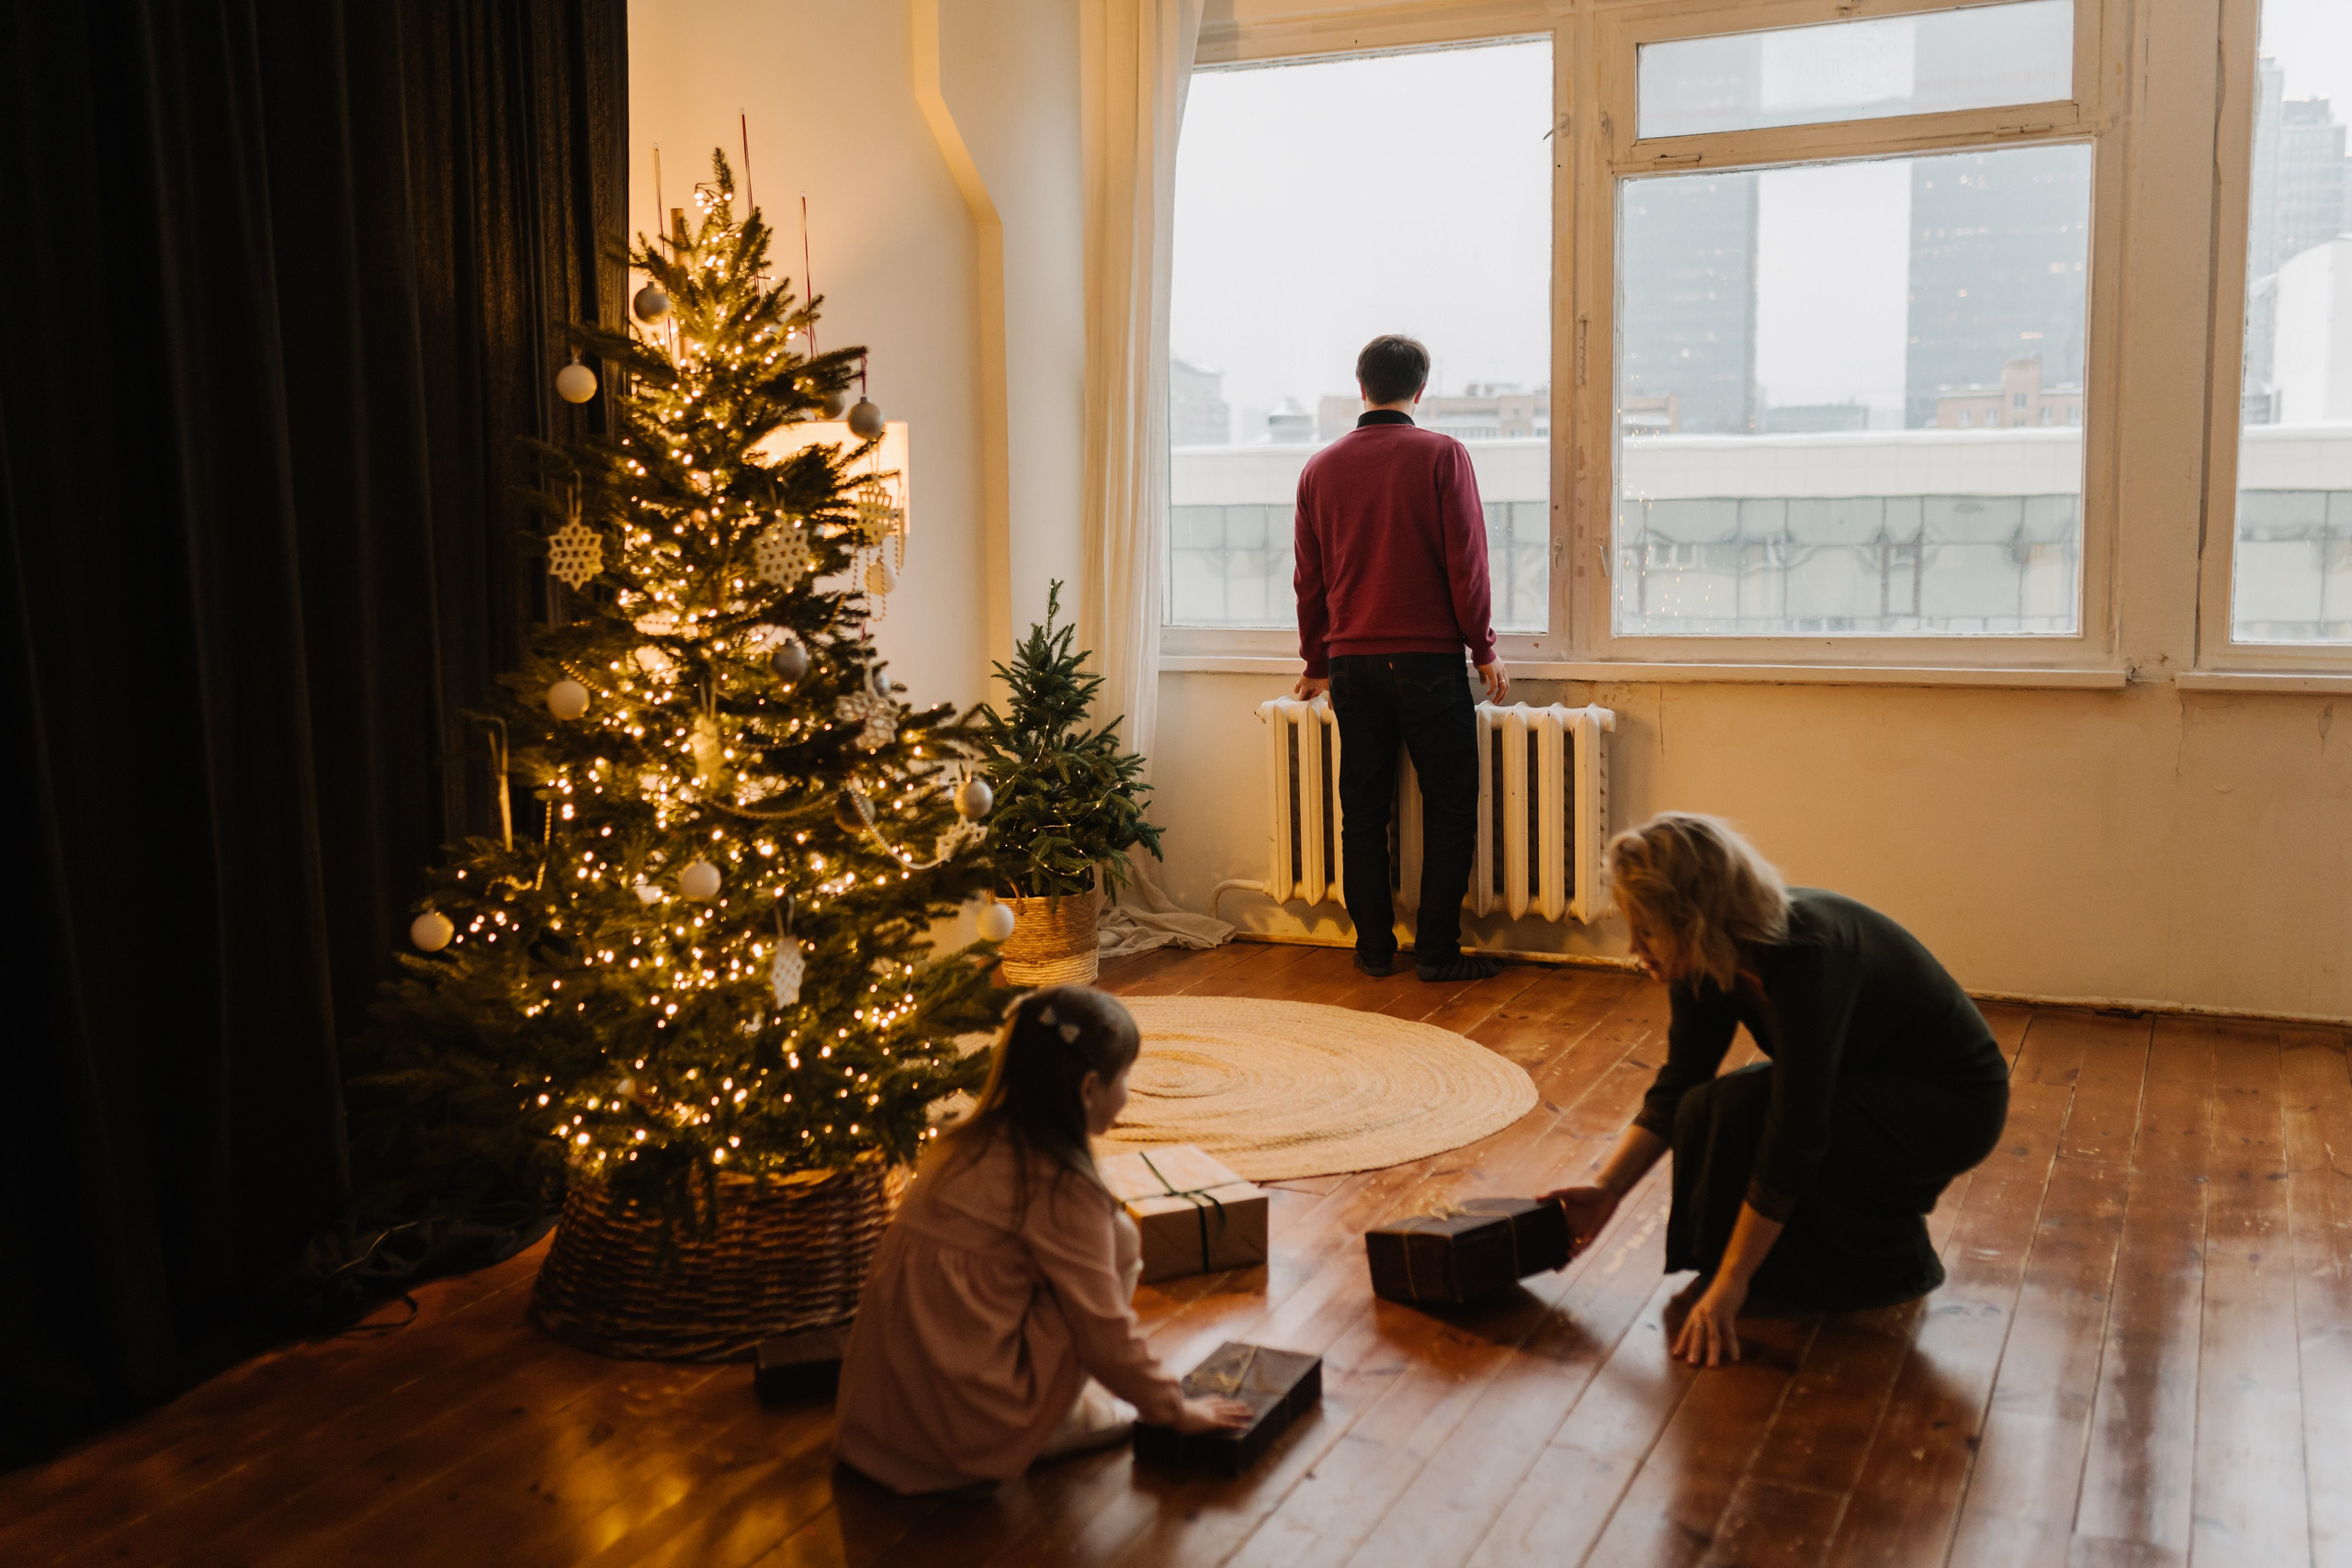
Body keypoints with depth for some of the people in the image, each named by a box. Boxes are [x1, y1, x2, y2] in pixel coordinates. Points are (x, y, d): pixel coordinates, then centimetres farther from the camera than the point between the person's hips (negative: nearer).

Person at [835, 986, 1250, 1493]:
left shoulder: (967, 1143, 8)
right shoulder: (1061, 1186, -15)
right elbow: (1105, 1331, -10)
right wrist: (1173, 1408, 7)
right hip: (972, 1428, -8)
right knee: (1118, 1237, -1)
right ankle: (1046, 1431, 6)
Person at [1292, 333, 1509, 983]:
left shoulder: (1320, 467, 7)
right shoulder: (1442, 455, -5)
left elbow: (1308, 578, 11)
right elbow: (1466, 564, -8)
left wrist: (1316, 660, 21)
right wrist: (1484, 650, 1)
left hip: (1350, 661, 4)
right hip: (1428, 657, -4)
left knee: (1363, 810, 10)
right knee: (1449, 808, 4)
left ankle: (1373, 947, 14)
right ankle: (1437, 950, 3)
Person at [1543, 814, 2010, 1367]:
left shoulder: (1806, 958, -34)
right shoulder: (1713, 955, -11)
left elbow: (1792, 1139, -33)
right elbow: (1676, 1089, 0)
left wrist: (1729, 1285, -28)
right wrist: (1607, 1190, -8)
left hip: (1954, 1102, -8)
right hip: (1870, 1084, 8)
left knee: (1742, 1114, -27)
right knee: (1704, 1112, -12)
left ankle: (1890, 1260, -5)